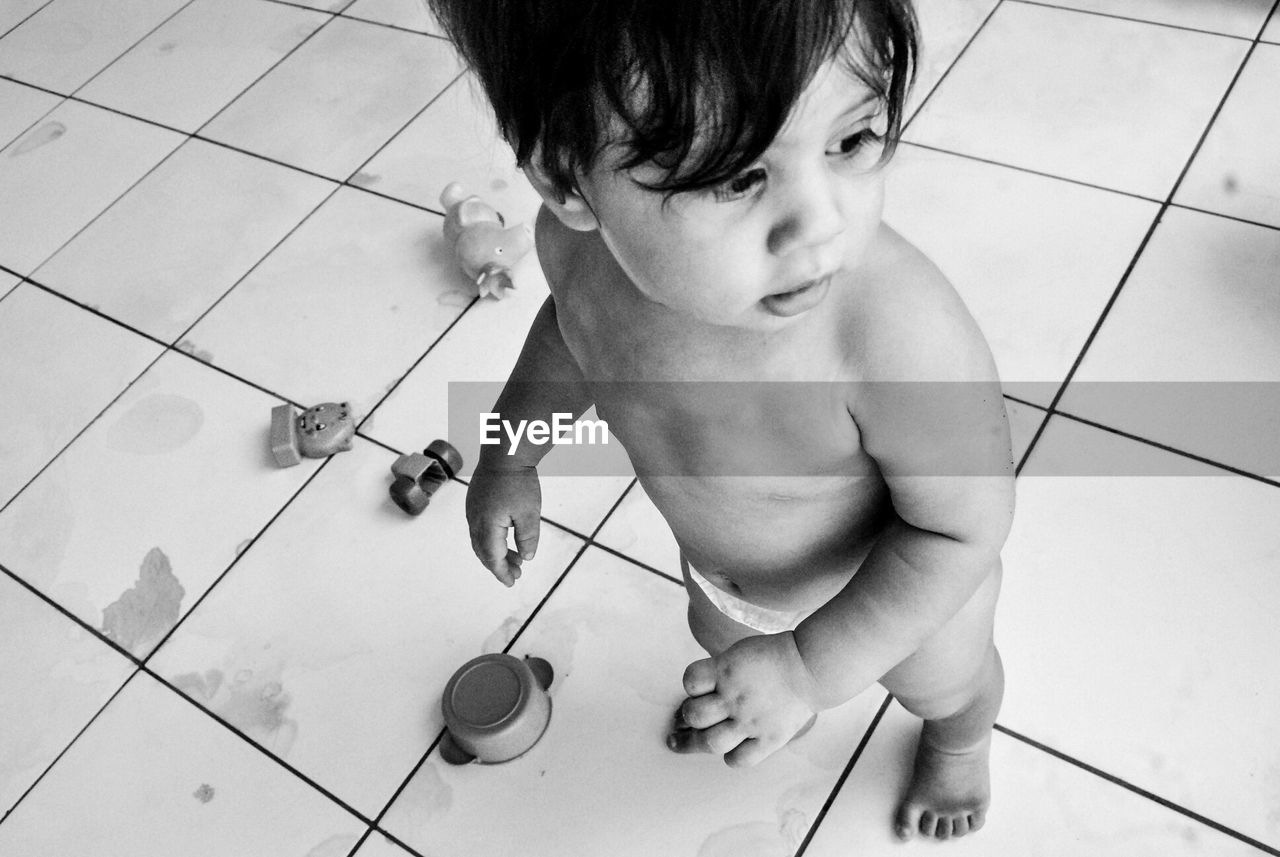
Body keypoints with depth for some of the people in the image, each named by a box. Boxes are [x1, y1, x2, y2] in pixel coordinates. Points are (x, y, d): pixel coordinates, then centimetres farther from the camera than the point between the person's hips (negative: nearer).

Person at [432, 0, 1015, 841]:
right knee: (721, 640, 38)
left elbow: (964, 527, -31)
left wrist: (814, 669, -31)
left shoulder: (905, 334, -48)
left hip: (905, 582, -4)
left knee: (943, 683, 32)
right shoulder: (576, 237, -29)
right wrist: (509, 458, -1)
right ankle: (762, 706, 76)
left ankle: (962, 744, 70)